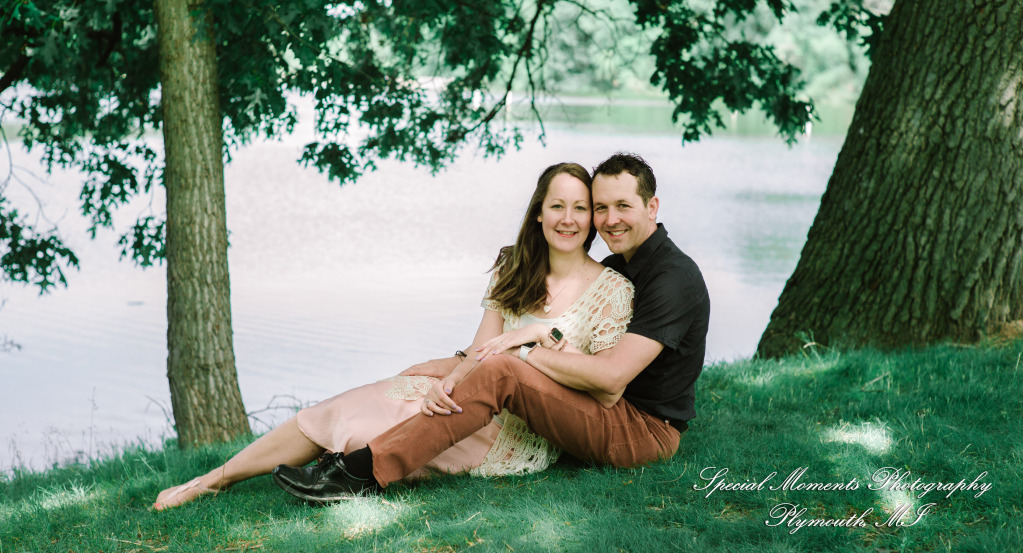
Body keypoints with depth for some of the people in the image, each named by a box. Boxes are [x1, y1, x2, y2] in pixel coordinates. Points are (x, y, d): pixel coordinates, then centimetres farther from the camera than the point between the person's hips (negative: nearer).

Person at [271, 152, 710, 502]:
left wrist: (526, 351, -16)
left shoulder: (673, 277, -15)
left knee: (502, 371, -27)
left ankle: (362, 472, -26)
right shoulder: (616, 268, 15)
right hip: (615, 414, 9)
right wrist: (457, 374, -10)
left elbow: (611, 376, -25)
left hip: (646, 430, -9)